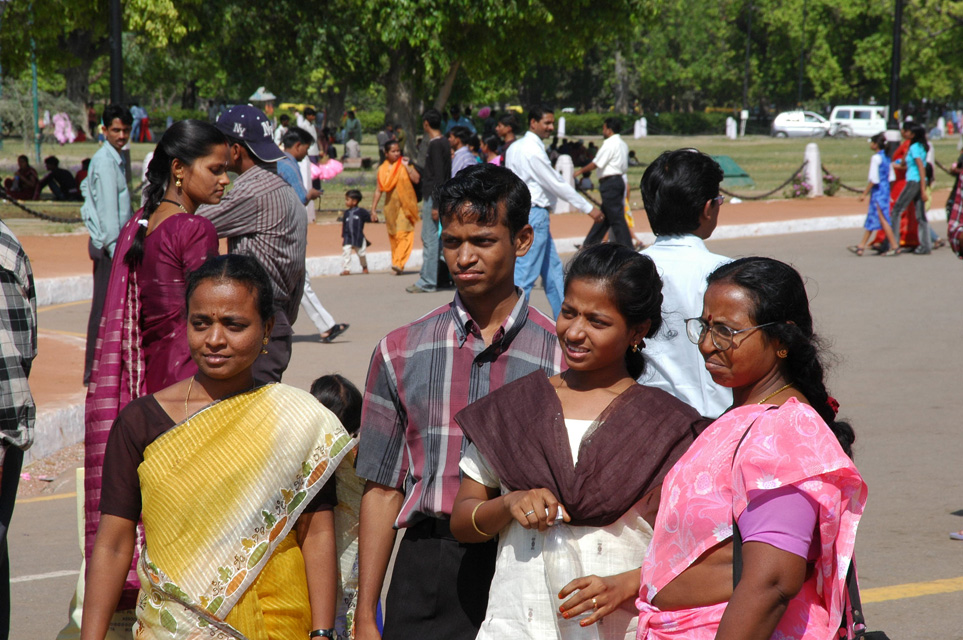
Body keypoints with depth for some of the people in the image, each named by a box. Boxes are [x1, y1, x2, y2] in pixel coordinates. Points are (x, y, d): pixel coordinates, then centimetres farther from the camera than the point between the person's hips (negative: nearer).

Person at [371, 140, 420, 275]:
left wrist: (407, 166, -14)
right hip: (390, 205, 4)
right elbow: (379, 190, 12)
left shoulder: (405, 165, 1)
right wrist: (373, 208, 9)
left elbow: (416, 179, -11)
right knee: (393, 236, 8)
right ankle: (397, 264, 15)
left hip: (405, 205, -4)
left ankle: (399, 263, -24)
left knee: (403, 233, -16)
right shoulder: (382, 169, 9)